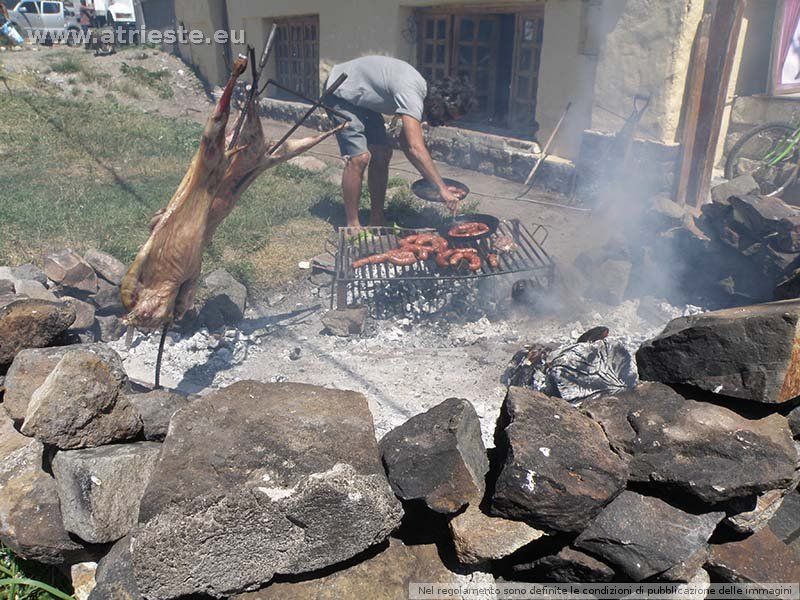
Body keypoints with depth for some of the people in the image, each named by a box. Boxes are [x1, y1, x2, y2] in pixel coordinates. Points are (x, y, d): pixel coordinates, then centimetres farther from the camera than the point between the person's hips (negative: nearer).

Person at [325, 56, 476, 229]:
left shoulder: (423, 91, -3)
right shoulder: (410, 94, -34)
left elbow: (407, 143, 2)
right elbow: (416, 149, -43)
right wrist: (442, 189, -42)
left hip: (362, 99, 9)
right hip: (340, 93, -9)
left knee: (382, 153, 3)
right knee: (360, 157, -19)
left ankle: (377, 219, 13)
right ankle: (352, 226, -9)